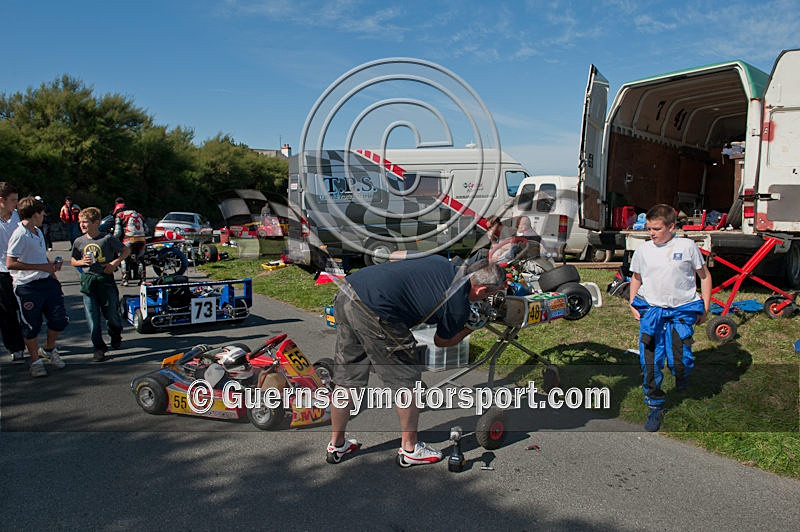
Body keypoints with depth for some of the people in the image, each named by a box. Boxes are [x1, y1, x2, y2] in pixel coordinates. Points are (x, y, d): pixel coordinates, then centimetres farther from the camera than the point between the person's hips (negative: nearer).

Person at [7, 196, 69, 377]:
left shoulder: (38, 232, 13)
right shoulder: (20, 235, -15)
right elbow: (10, 263, -21)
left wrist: (52, 266, 14)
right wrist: (41, 266, -20)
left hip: (47, 282, 8)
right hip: (27, 286, -8)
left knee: (60, 319, 7)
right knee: (32, 326, 4)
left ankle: (49, 349, 31)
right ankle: (35, 360, 22)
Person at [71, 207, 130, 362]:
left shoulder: (108, 239, -5)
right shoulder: (79, 242, 6)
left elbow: (126, 250, 3)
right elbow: (73, 261, 17)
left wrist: (115, 263, -9)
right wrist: (82, 262, -5)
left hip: (106, 280, -3)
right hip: (88, 282, 3)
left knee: (111, 313, 5)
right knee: (93, 317, 1)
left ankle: (116, 335, 36)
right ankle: (99, 348, 10)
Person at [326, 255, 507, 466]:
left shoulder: (441, 262, 16)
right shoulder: (459, 305, -2)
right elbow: (442, 341, 17)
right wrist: (471, 328, 33)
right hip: (371, 312, -9)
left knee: (347, 379, 20)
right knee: (405, 380, 11)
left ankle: (336, 445, 34)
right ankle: (409, 448, 27)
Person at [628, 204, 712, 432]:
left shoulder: (687, 247, 0)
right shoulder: (643, 250, 6)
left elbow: (704, 276, 9)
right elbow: (636, 278, 19)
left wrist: (705, 308, 5)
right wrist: (633, 305, 6)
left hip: (681, 311, -2)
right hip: (651, 310, 2)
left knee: (679, 360, -13)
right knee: (649, 362, -3)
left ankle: (682, 378, 25)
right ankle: (655, 407, 14)